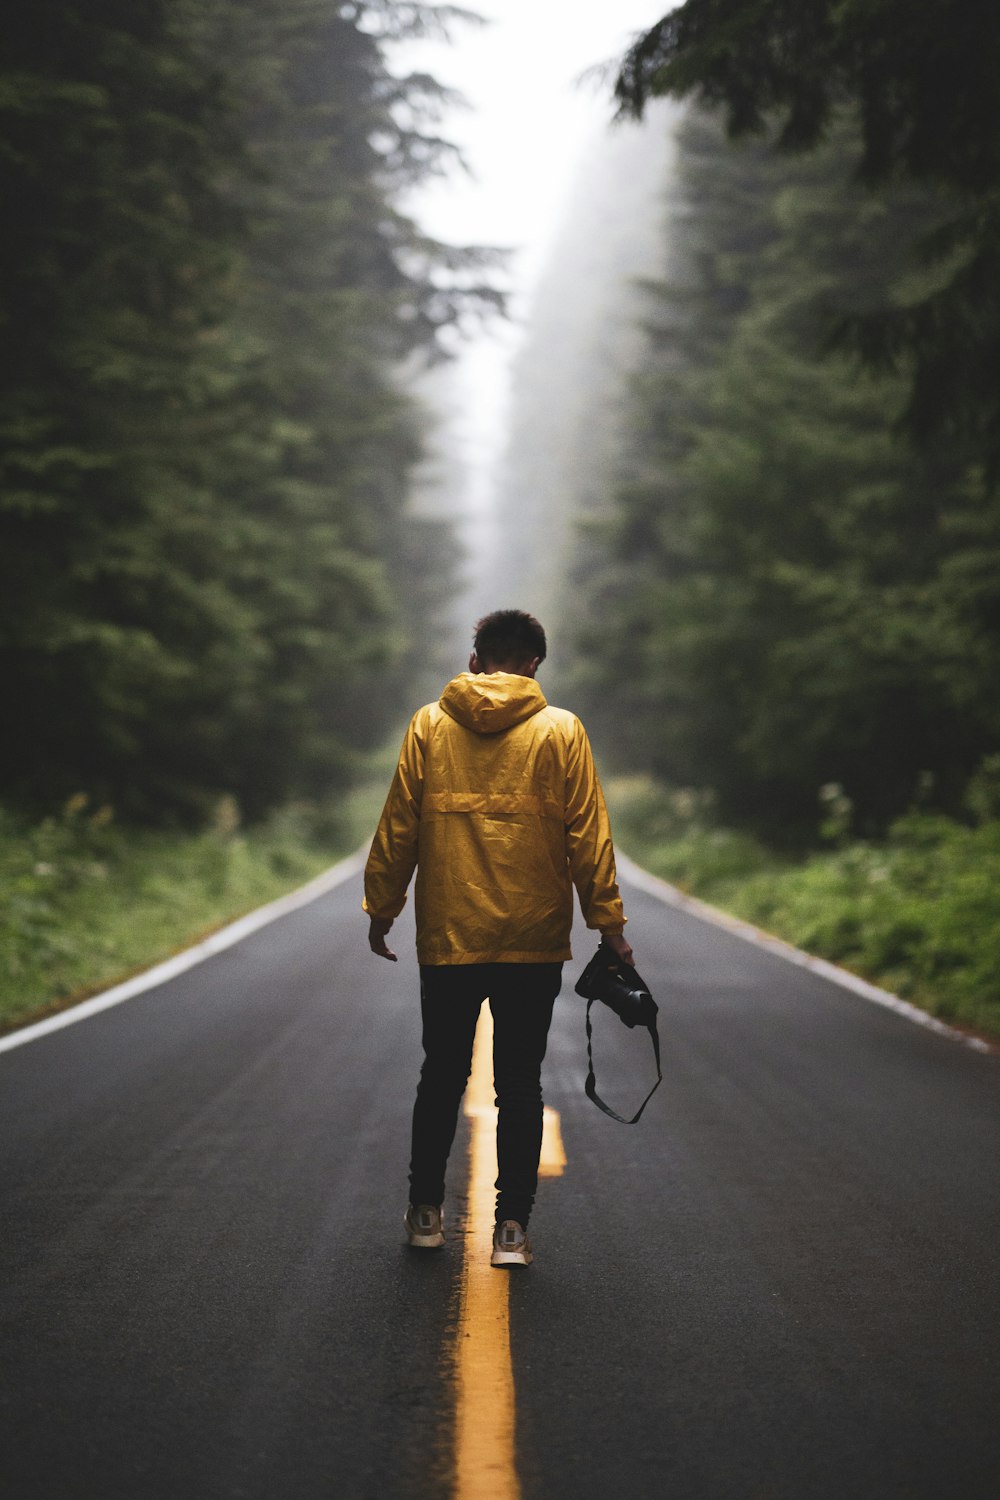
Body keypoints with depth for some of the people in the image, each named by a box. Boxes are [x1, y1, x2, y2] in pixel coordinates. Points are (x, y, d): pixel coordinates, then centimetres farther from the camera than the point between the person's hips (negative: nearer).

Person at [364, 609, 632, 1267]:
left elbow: (398, 826, 3)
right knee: (519, 1084, 5)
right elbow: (588, 835, -4)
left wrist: (382, 909, 13)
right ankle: (512, 1227, 3)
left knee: (442, 1076, 15)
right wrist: (609, 922, 1)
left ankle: (426, 1213, 22)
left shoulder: (429, 725, 2)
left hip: (447, 940, 1)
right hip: (534, 941, -1)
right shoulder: (561, 731, -2)